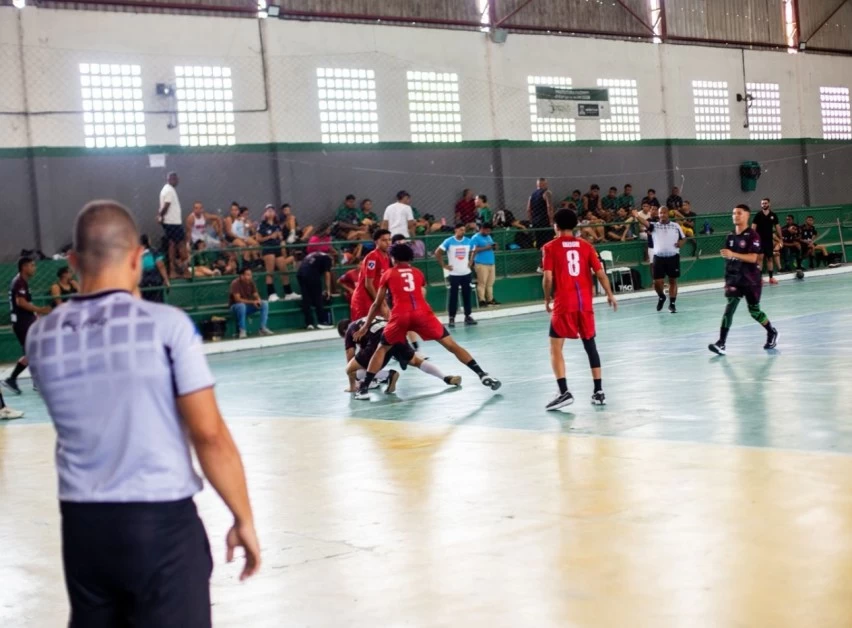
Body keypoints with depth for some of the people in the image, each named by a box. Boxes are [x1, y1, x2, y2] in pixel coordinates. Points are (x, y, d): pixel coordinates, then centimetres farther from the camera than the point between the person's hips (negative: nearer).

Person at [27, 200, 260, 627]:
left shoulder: (41, 338, 1)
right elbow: (209, 435, -11)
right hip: (161, 523, -4)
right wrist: (243, 519, 0)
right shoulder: (166, 324, -11)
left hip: (82, 524, 4)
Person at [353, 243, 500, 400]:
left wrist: (365, 327, 33)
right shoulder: (418, 273, 26)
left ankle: (364, 388, 11)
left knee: (381, 349, 19)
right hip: (422, 313, 1)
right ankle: (483, 375, 3)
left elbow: (377, 304, 23)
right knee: (451, 345, 8)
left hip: (401, 315, -1)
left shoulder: (388, 274, 21)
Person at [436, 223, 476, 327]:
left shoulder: (468, 241, 3)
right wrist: (444, 265, -8)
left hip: (466, 272, 4)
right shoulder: (449, 241, -9)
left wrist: (470, 262, 8)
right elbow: (437, 253, -7)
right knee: (453, 296, -2)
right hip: (454, 273, -4)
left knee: (467, 295, 8)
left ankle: (468, 317, 16)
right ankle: (452, 318, 2)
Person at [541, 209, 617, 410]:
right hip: (585, 302, 4)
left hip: (563, 304, -3)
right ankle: (598, 391, 15)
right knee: (590, 346, 14)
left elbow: (548, 277, -8)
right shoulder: (585, 246, 7)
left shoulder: (550, 248, -1)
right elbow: (600, 273, 3)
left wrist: (548, 299, 6)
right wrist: (610, 295, 13)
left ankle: (564, 392, -11)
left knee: (556, 348, 2)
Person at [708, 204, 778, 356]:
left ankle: (772, 333, 35)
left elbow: (753, 258, -22)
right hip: (734, 278, 4)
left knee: (754, 310, 9)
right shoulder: (730, 236, 7)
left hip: (750, 279, -4)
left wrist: (733, 254, -32)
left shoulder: (752, 235, -11)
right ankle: (721, 343, -20)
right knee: (730, 307, -13)